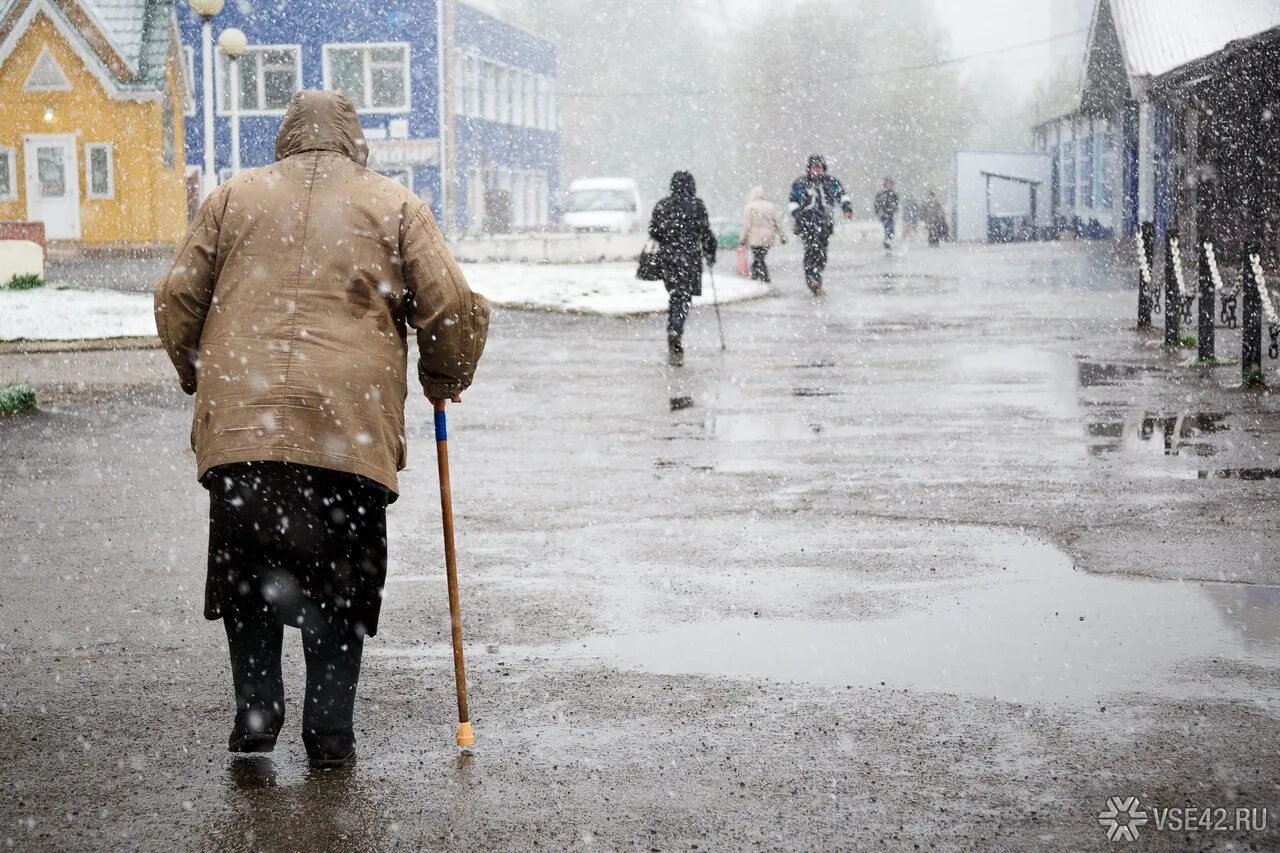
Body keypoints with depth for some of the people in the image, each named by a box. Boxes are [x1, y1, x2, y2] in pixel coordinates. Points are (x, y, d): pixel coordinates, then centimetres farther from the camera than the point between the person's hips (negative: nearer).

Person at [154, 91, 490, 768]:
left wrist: (199, 379, 27)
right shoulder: (394, 205, 10)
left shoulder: (232, 197, 14)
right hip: (351, 428, -1)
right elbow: (453, 309, 5)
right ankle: (329, 733, 9)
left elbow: (177, 300, 12)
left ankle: (255, 712, 11)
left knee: (246, 573, 14)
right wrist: (445, 380, 22)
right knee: (339, 584, 8)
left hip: (239, 423, 1)